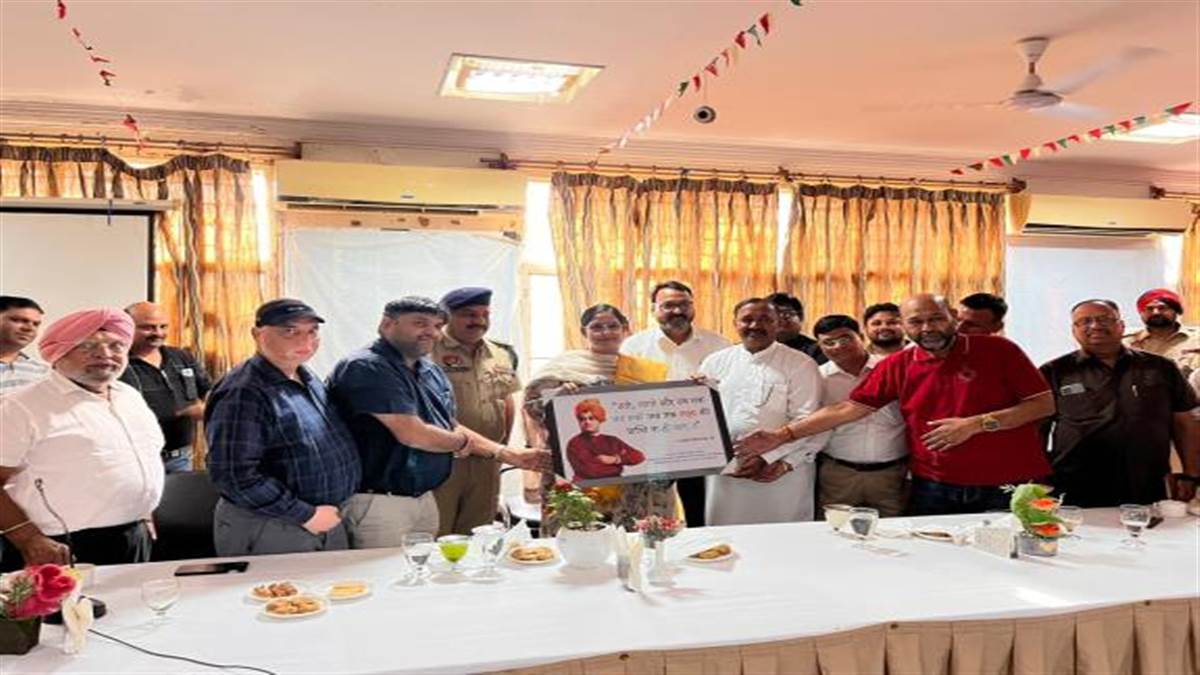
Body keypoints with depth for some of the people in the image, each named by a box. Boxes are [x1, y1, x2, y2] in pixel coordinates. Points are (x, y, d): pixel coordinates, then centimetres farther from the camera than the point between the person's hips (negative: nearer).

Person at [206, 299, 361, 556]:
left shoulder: (310, 380, 8)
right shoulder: (243, 393, -18)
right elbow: (234, 475, -25)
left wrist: (330, 511, 10)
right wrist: (305, 515, -19)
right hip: (269, 534, -8)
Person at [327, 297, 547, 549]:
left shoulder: (432, 371, 12)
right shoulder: (367, 368, -17)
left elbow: (452, 427, 20)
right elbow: (412, 434, -24)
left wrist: (509, 454, 11)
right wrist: (462, 442, -6)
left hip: (425, 497, 9)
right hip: (378, 501, -9)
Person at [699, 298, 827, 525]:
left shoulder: (800, 364, 0)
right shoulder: (716, 363, 9)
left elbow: (807, 421, -7)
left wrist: (766, 457, -13)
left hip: (783, 475, -2)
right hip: (726, 473, 2)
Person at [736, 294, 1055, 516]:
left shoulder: (998, 350, -4)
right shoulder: (897, 366, 3)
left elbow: (1044, 404, -4)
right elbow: (847, 409, 0)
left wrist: (976, 423, -16)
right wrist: (783, 435, -7)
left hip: (1005, 488, -2)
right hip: (934, 490, 2)